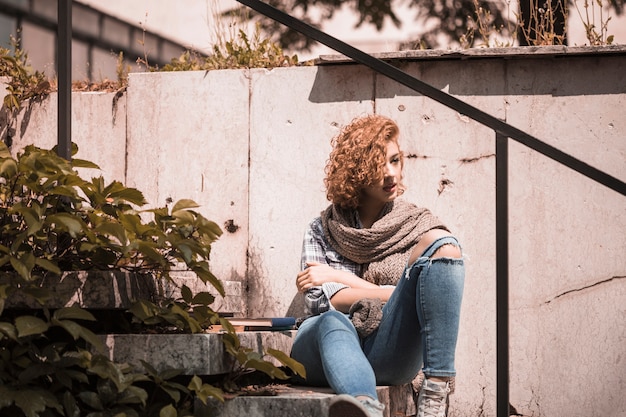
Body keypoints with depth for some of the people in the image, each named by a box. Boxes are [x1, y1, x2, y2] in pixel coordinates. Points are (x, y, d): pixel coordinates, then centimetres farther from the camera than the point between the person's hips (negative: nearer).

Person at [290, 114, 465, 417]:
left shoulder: (420, 227, 17)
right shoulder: (322, 231, 17)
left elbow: (422, 300, 3)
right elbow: (318, 301, 2)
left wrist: (339, 278, 1)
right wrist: (393, 293, -2)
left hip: (389, 353, 0)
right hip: (324, 346, 0)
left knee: (441, 244, -21)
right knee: (333, 322, -39)